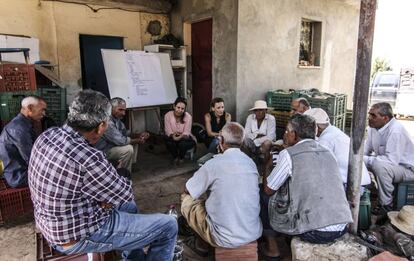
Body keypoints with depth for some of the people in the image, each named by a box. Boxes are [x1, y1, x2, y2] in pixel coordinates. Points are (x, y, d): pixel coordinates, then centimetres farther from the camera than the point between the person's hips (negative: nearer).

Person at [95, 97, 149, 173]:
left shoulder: (117, 118, 1)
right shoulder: (108, 122, -30)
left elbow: (125, 132, 13)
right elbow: (121, 140, -30)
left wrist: (139, 135, -5)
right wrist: (138, 141, -15)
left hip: (111, 146, 10)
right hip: (102, 151, -10)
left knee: (134, 143, 11)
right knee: (128, 149, -25)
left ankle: (130, 168, 15)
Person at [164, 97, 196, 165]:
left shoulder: (188, 117, -18)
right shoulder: (167, 115, -14)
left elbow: (186, 133, -21)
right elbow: (168, 131, -16)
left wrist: (179, 137, -39)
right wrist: (173, 135, -37)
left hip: (185, 139, -1)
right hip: (173, 138, 1)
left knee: (182, 143, -34)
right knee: (167, 139, -31)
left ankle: (181, 157, 2)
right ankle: (175, 157, -1)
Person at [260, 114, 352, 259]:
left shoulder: (288, 154, -9)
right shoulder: (327, 152, 9)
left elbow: (268, 190, 1)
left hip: (314, 232, -7)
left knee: (263, 196, 10)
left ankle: (272, 246, 23)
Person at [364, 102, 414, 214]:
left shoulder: (396, 130, -29)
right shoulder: (373, 127, -5)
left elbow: (392, 160, -35)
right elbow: (366, 150, 4)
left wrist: (365, 159, -33)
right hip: (386, 163, 8)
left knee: (380, 165, -35)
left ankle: (386, 205, -16)